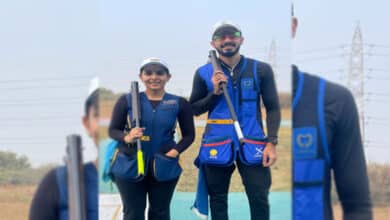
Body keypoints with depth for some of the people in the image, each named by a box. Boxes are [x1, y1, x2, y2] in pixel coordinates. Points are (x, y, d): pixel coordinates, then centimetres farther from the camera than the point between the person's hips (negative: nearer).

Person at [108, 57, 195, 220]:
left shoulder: (179, 103, 1)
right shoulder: (127, 100, -2)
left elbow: (189, 135, 7)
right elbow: (113, 130, 1)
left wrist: (176, 151, -11)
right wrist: (126, 138, -20)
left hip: (164, 167, 1)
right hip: (130, 165, -1)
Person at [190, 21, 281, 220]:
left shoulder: (260, 69, 1)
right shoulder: (203, 73, 2)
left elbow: (273, 108, 4)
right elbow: (194, 109, 8)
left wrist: (271, 143, -6)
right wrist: (214, 92, -10)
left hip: (252, 144, -1)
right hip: (217, 145, 1)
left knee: (259, 198, -3)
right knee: (217, 199, 8)